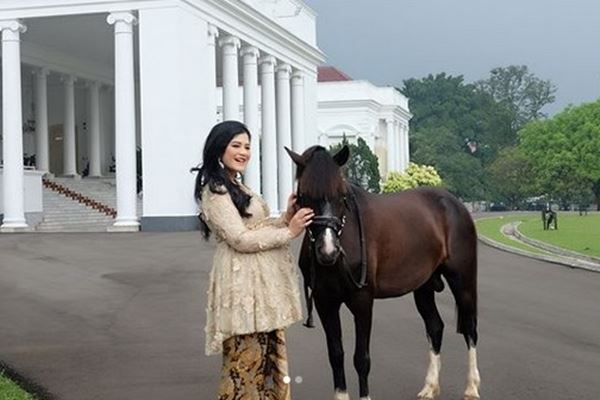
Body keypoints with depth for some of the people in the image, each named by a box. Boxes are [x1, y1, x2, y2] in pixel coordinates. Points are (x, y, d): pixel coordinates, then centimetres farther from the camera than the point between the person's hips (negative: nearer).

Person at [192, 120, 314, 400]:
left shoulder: (237, 186, 18)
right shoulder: (215, 191, -12)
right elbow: (241, 239, -18)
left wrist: (286, 217, 1)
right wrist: (289, 232, -14)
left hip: (262, 280, 10)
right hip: (244, 282, -10)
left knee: (268, 354, 13)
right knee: (247, 358, -6)